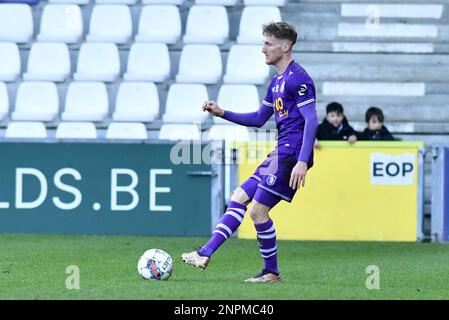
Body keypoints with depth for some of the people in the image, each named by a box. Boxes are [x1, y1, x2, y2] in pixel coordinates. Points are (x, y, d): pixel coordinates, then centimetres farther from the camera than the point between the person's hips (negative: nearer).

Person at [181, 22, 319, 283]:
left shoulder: (298, 79, -12)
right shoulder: (277, 82, 19)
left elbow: (312, 121, -19)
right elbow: (259, 119, 27)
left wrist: (303, 161, -26)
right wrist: (222, 113, 17)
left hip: (291, 154, -10)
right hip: (281, 153, 10)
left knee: (258, 210, -8)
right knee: (238, 198, 6)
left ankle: (272, 272, 4)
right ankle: (205, 254, 4)